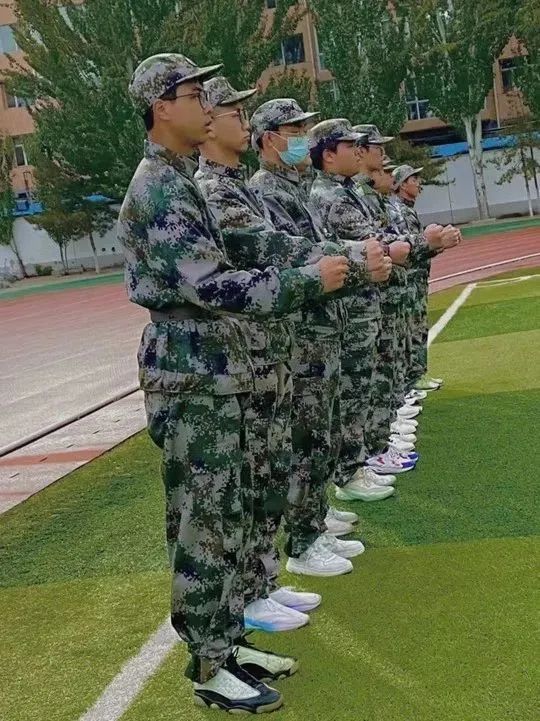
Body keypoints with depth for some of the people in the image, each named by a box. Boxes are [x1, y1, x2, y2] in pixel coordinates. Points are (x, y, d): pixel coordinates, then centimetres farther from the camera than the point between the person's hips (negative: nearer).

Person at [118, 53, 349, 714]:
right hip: (192, 381, -10)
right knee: (202, 530, 0)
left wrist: (305, 277, 16)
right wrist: (311, 281, -19)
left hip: (217, 375, 10)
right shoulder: (157, 189, -16)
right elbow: (211, 287, -24)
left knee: (229, 518, 15)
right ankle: (207, 668, 12)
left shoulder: (179, 183, 16)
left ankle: (228, 641, 28)